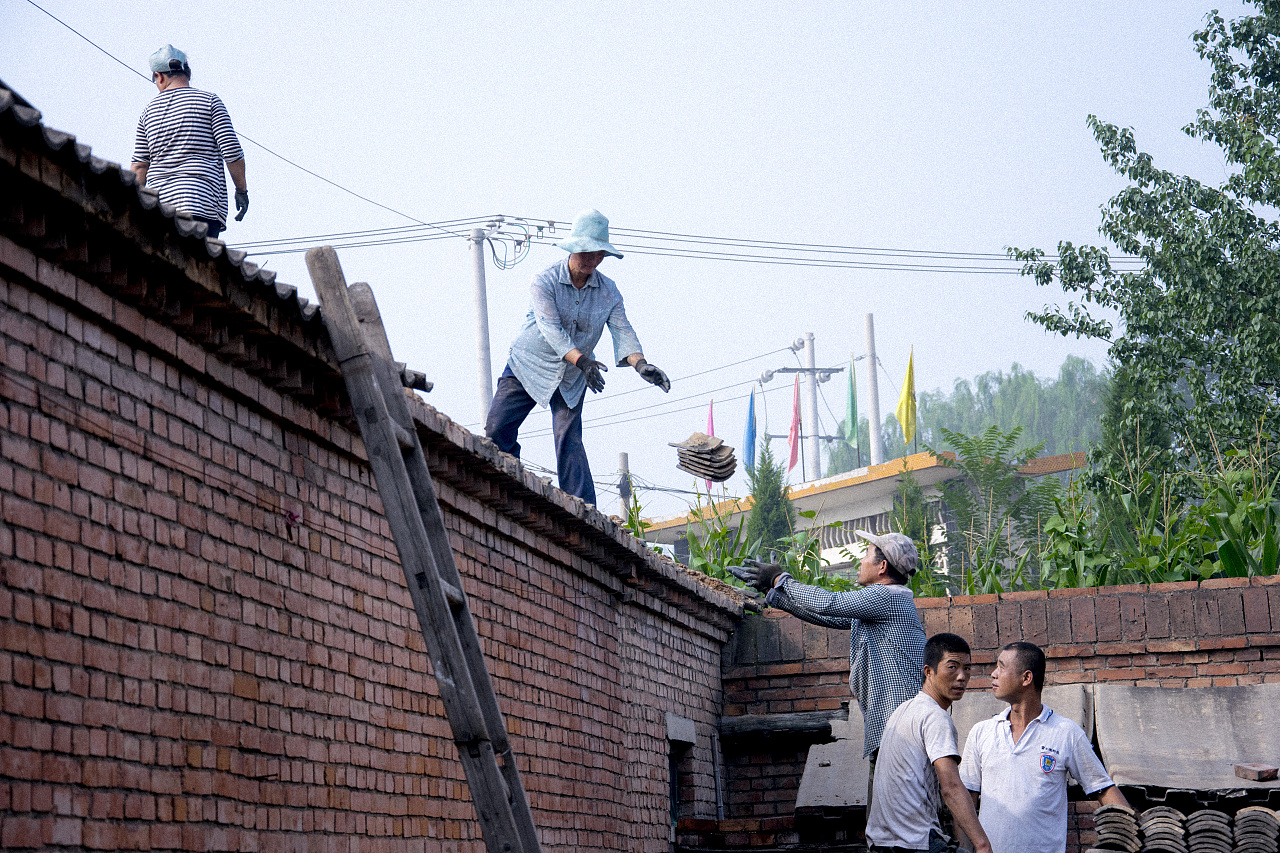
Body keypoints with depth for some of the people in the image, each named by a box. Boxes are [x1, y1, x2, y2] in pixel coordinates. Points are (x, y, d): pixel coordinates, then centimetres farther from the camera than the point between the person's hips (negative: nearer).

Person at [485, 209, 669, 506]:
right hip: (528, 368, -2)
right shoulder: (544, 282, -17)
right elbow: (551, 329, -28)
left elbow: (622, 331, -13)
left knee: (570, 442, -11)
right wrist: (582, 361, -43)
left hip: (572, 381, 2)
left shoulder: (609, 292, -5)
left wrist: (641, 364, -35)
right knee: (496, 430, -12)